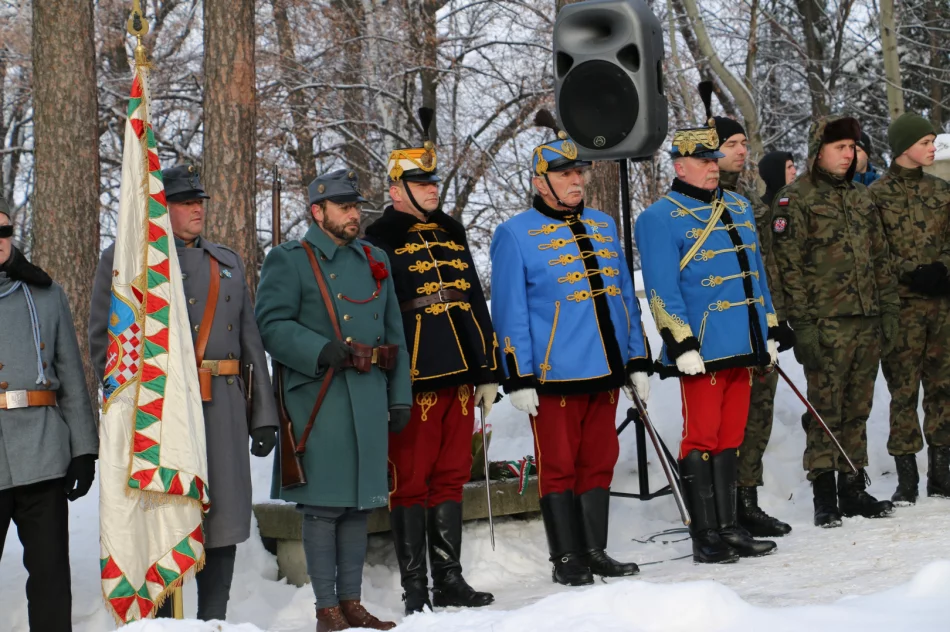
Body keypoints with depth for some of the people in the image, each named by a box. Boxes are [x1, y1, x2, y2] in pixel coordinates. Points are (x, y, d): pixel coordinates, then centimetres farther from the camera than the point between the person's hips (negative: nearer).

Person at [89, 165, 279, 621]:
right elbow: (103, 340, 0)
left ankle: (213, 620, 14)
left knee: (224, 519, 5)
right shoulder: (123, 259, 5)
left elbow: (250, 341, 17)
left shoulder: (228, 262, 19)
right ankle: (161, 620, 6)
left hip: (224, 409, 4)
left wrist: (263, 414, 10)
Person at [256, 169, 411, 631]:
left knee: (360, 500, 10)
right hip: (319, 399, -6)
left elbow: (394, 333, 19)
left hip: (370, 399, 6)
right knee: (323, 505, -4)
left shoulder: (375, 260, 18)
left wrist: (400, 397, 14)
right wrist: (322, 352, -22)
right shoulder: (288, 261, -1)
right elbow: (272, 325, -10)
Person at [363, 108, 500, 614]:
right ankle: (415, 590, 4)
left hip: (458, 376, 7)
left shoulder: (452, 233, 18)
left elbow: (476, 304, 20)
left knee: (450, 478, 11)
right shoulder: (381, 240, -2)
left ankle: (449, 580, 19)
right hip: (412, 380, -6)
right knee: (410, 482, -1)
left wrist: (488, 371, 17)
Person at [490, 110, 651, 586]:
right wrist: (519, 380, -10)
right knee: (559, 466, 1)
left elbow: (625, 298, 18)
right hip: (553, 375, -5)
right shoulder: (516, 235, -3)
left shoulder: (603, 226, 15)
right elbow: (510, 311, -5)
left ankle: (595, 551, 21)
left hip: (604, 370, 6)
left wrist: (637, 363, 14)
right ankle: (566, 559, 10)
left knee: (599, 460, 11)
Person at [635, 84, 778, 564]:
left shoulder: (739, 207, 17)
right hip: (702, 349, -7)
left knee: (730, 439, 12)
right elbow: (662, 290, -11)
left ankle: (729, 527, 19)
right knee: (702, 439, -2)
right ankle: (705, 538, 4)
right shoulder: (660, 219, -6)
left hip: (743, 345, 7)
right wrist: (682, 345, -16)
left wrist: (768, 331, 18)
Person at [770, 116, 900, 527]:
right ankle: (824, 496, 3)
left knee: (857, 410, 10)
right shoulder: (795, 200, -4)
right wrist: (802, 325, -14)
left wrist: (889, 310, 12)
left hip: (867, 322, 6)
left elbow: (880, 259, 19)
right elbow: (788, 266, -9)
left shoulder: (861, 198, 17)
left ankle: (853, 489, 17)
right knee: (825, 411, -3)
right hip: (826, 324, -6)